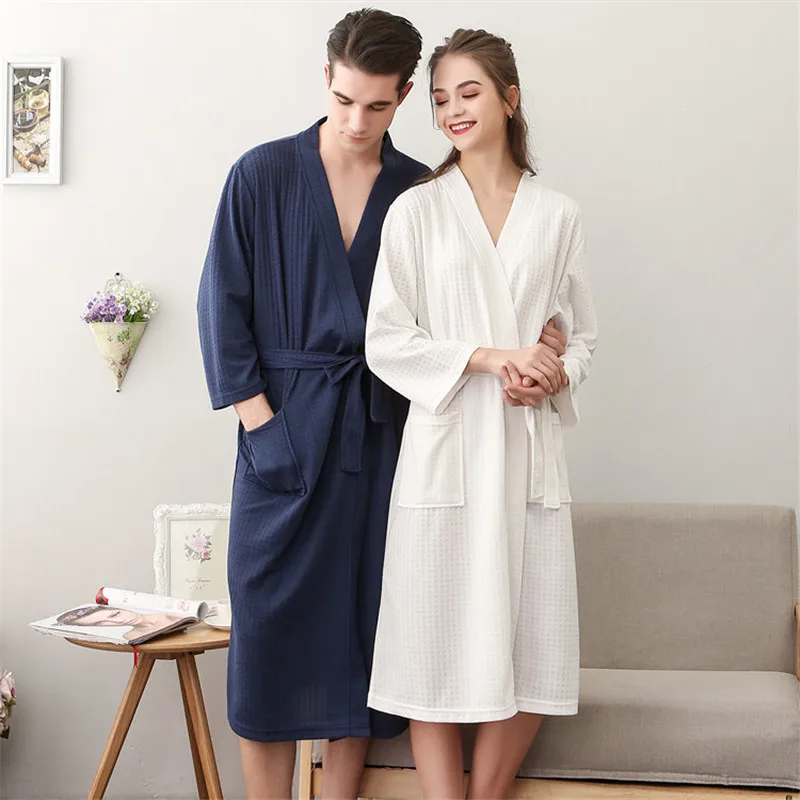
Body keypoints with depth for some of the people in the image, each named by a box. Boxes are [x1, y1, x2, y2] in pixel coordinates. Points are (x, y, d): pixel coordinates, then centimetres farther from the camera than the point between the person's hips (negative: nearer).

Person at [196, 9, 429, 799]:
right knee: (268, 623, 0)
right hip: (285, 430, -1)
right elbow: (222, 307, -1)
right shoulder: (262, 176, 0)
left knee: (361, 623, 5)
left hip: (380, 435, 2)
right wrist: (260, 423, -7)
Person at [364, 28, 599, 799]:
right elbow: (385, 340, -2)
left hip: (530, 450, 2)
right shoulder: (416, 210, 4)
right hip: (446, 450, -2)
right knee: (437, 646, -1)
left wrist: (554, 375, -7)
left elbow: (582, 335, 15)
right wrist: (490, 358, -12)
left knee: (534, 649, 3)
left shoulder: (557, 215, 10)